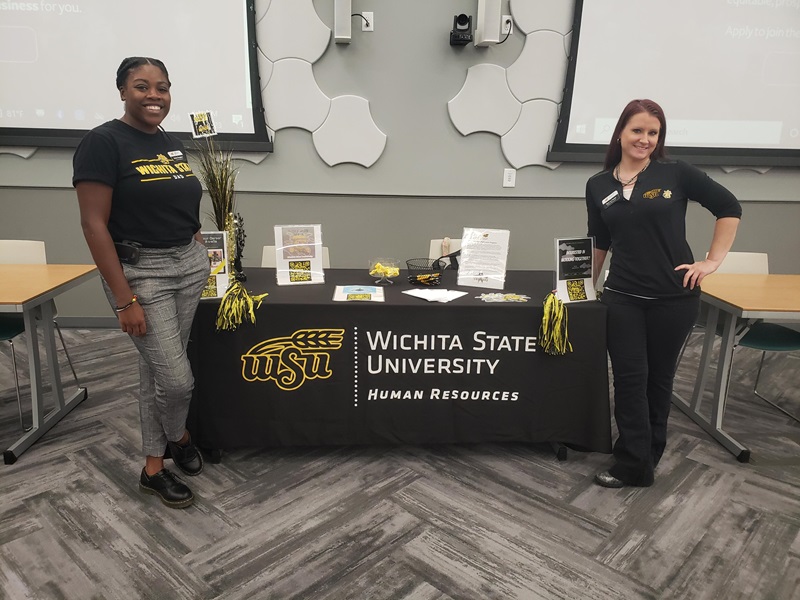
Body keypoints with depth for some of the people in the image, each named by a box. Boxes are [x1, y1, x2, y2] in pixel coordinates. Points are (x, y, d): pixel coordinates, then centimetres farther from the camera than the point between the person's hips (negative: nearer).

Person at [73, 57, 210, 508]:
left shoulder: (174, 144, 10)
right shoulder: (103, 142, -11)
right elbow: (94, 224, -16)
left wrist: (203, 254, 11)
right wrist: (125, 300, -19)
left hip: (190, 265, 7)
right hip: (140, 271, -6)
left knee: (157, 370, 15)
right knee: (177, 379, -5)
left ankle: (154, 467, 30)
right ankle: (179, 436, 28)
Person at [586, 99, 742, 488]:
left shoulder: (675, 174, -4)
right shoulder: (598, 185, 3)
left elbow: (729, 207, 3)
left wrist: (714, 260, -3)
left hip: (675, 297, -1)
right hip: (622, 297, 1)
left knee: (658, 379, 11)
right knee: (630, 379, 0)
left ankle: (643, 458, 26)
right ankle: (634, 465, 10)